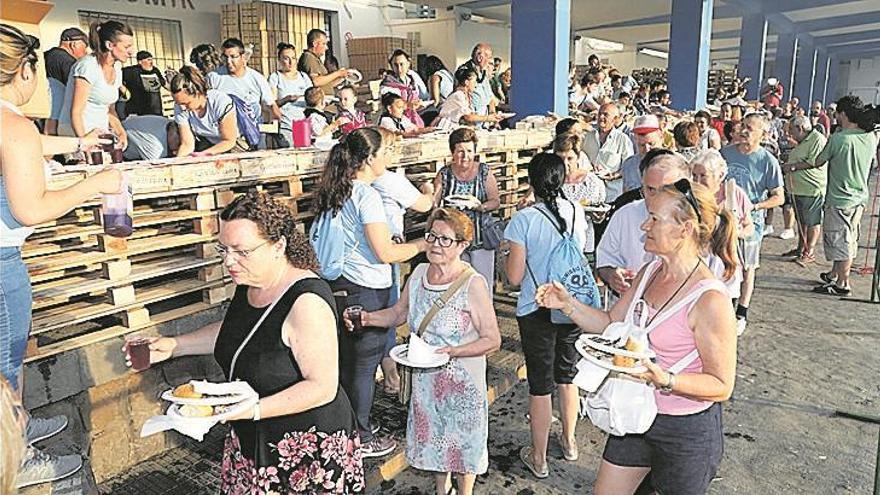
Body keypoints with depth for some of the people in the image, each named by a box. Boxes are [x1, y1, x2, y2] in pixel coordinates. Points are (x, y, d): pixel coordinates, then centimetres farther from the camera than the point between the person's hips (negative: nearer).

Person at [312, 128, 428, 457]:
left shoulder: (335, 192, 7)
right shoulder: (367, 195, -19)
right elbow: (386, 253, -20)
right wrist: (422, 245, -7)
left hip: (340, 285, 8)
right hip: (366, 290, -8)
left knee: (346, 360, 20)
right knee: (364, 365, 6)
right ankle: (360, 439, 21)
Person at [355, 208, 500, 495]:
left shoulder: (473, 284, -20)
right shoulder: (419, 274, -2)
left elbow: (492, 340, -18)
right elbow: (399, 313, 12)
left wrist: (451, 352, -28)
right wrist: (367, 318, -5)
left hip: (462, 380, -5)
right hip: (425, 377, 5)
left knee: (462, 437, 13)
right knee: (433, 432, 21)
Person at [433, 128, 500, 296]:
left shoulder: (484, 172, -1)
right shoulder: (444, 174, 0)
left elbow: (496, 202, -1)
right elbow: (432, 204, -1)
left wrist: (478, 205, -20)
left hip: (481, 238, 0)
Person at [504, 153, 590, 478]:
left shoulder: (524, 220, -17)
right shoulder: (577, 213, -3)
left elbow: (515, 277, -14)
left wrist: (512, 256, 4)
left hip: (537, 311, -4)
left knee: (540, 385, 8)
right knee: (567, 376, 21)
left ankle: (539, 458, 23)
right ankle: (569, 442, 39)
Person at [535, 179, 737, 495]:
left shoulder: (710, 300, -25)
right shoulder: (648, 274, -3)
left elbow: (722, 386, -20)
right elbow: (610, 324, 8)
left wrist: (665, 380, -34)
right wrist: (567, 303, -5)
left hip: (686, 430, -6)